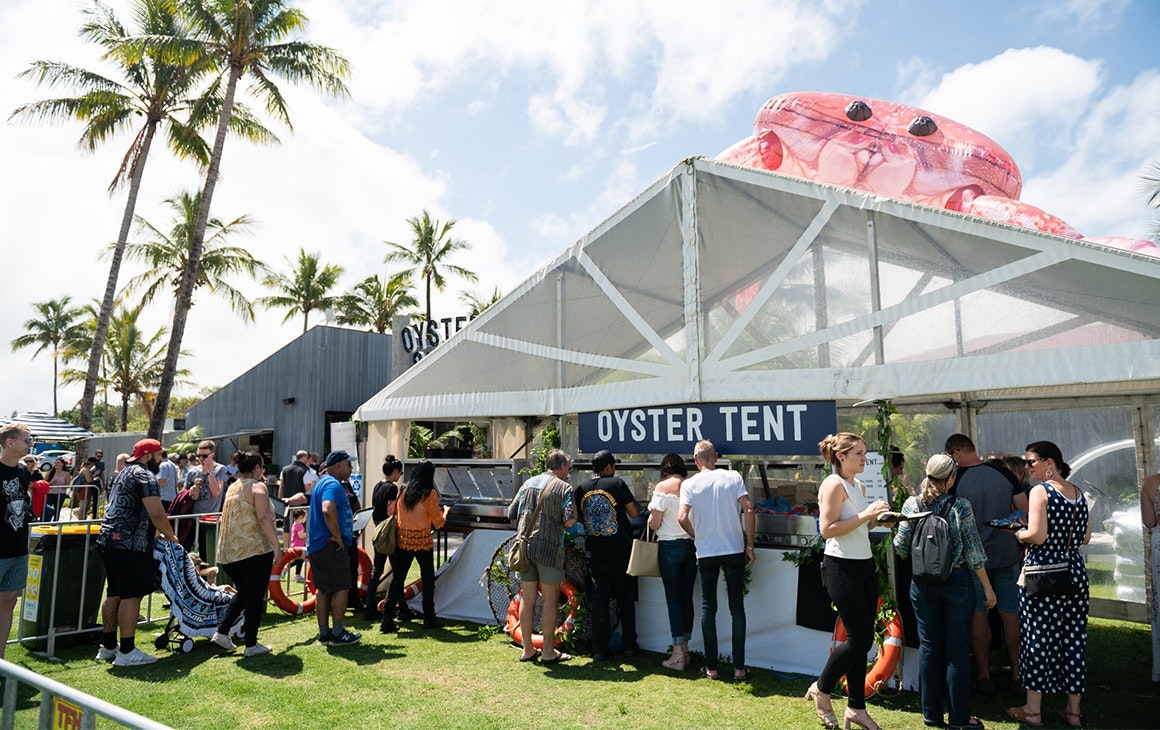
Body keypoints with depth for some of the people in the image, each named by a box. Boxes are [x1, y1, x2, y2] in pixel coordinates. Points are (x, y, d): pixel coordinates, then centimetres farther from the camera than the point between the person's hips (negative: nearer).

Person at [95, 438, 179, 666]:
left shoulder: (123, 473, 22)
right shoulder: (145, 476, -10)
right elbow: (156, 513, -21)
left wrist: (155, 531, 28)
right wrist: (170, 536, -6)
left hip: (108, 540, 10)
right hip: (130, 545, -10)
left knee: (114, 594, 15)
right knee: (131, 596, -7)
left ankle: (107, 647, 22)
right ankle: (126, 652, -5)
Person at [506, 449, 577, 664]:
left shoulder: (528, 483, 12)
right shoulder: (563, 487, -4)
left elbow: (511, 513, 14)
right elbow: (570, 520, -13)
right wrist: (559, 525, 8)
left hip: (524, 547, 5)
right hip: (549, 548, -5)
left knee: (527, 598, 12)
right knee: (550, 600, 4)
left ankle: (527, 649, 20)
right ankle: (548, 652, 10)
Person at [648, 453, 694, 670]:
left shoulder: (662, 487, -9)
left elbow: (654, 524, -10)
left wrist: (651, 521, 11)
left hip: (670, 546, -5)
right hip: (692, 545, 5)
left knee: (674, 599, 2)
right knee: (687, 598, 12)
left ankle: (678, 654, 5)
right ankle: (685, 649, 18)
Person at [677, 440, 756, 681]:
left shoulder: (690, 484, -3)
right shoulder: (733, 477, -1)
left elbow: (682, 517, -14)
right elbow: (749, 510, -8)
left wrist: (697, 536, 5)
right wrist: (750, 546, 0)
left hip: (706, 553, 0)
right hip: (734, 550, 1)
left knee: (708, 609, 9)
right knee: (737, 608, 8)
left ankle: (711, 667, 14)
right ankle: (739, 667, 12)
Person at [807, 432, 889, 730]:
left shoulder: (860, 487, 14)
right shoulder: (833, 484, -13)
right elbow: (827, 529, -21)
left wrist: (876, 518, 6)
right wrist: (865, 515, -23)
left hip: (864, 566, 9)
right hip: (842, 568, -9)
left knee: (863, 639, 10)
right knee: (859, 637, -6)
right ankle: (821, 689, 15)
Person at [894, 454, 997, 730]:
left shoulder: (911, 505, -4)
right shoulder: (960, 506, -10)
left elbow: (900, 545, -1)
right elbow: (973, 551, -8)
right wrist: (987, 587, 1)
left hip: (923, 583, 3)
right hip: (957, 581, -2)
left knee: (929, 646, 11)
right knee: (957, 650, 7)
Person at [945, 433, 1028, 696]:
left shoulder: (955, 479, -10)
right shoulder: (1004, 473, -1)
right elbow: (1025, 512, 3)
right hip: (1007, 553, 3)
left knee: (978, 615, 7)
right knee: (1011, 615, 10)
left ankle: (985, 676, 14)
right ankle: (1017, 676, 17)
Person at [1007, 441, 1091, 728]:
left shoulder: (1040, 491, -14)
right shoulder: (1078, 493, 8)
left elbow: (1037, 536, -20)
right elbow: (1086, 537, 13)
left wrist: (1016, 532, -2)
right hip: (1075, 573, 7)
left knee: (1038, 638, 3)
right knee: (1074, 638, 11)